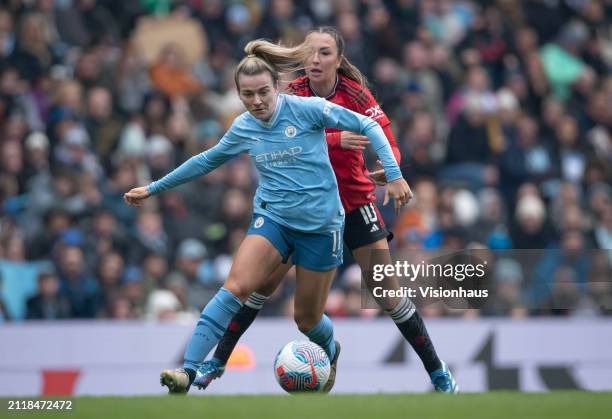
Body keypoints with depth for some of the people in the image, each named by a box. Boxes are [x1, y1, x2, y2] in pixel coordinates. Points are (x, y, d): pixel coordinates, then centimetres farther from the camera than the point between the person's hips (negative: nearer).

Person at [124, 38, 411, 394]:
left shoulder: (307, 109, -11)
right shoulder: (243, 128, 2)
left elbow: (368, 125, -6)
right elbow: (207, 160, 19)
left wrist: (394, 175, -13)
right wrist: (154, 189, 23)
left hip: (320, 224, -2)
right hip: (272, 218, 2)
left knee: (307, 318, 7)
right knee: (235, 288, -23)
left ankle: (330, 353, 45)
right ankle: (188, 372, -29)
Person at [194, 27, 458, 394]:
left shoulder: (356, 94, -13)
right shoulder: (293, 95, -10)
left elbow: (388, 143, -16)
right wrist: (337, 139, -43)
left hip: (354, 203, -1)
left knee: (387, 290, -5)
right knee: (263, 283, -4)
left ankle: (438, 372, 7)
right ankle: (218, 361, 7)